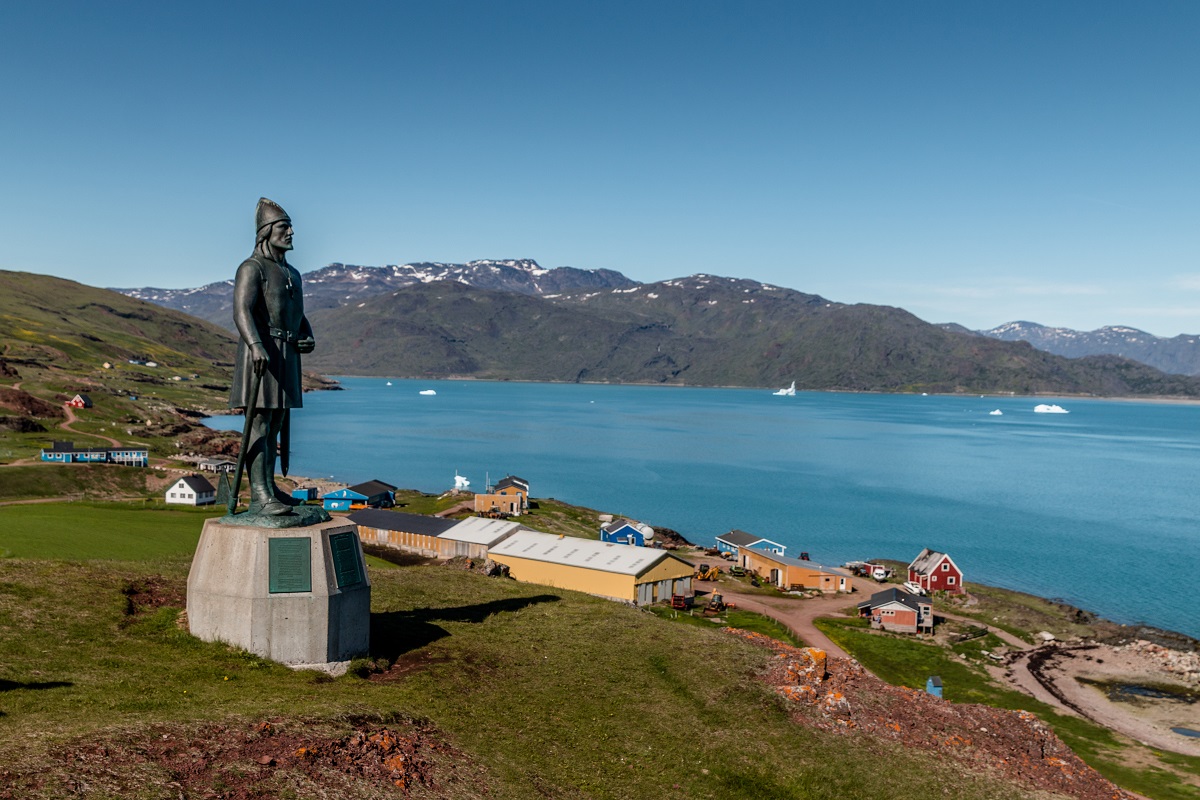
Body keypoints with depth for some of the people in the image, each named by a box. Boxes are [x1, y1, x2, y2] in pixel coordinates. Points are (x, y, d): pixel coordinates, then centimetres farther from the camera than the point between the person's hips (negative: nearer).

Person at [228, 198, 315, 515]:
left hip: (285, 357, 9)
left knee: (276, 423, 11)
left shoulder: (292, 273, 19)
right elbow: (241, 312, -23)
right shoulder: (251, 268, -9)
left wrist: (309, 338, 3)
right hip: (260, 354, -9)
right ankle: (259, 497, -15)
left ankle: (268, 489, 19)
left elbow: (298, 316, 25)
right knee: (259, 423, -12)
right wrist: (256, 345, -40)